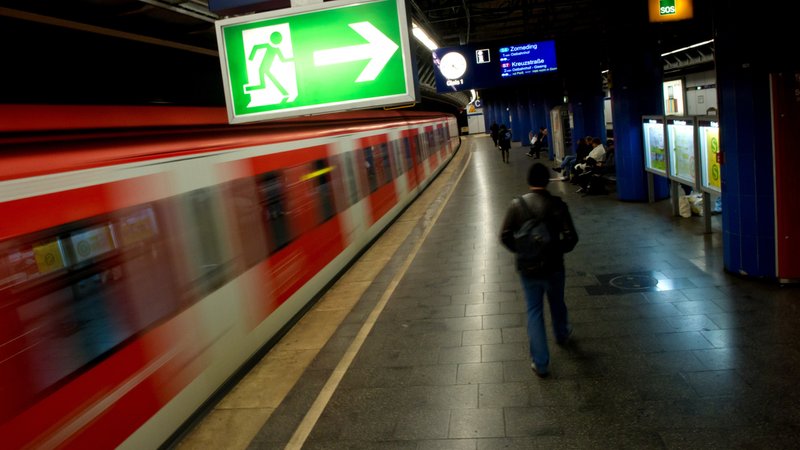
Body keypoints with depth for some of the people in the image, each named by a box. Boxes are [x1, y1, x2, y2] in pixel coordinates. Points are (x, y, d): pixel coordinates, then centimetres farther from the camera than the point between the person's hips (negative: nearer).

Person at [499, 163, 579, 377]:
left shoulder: (517, 204, -10)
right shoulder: (556, 204, -13)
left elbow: (505, 236, -11)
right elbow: (571, 237, -17)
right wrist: (557, 250, 2)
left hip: (527, 268, 0)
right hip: (553, 266, 0)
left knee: (534, 311, 9)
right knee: (557, 304, 26)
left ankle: (540, 363, 11)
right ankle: (562, 334, 55)